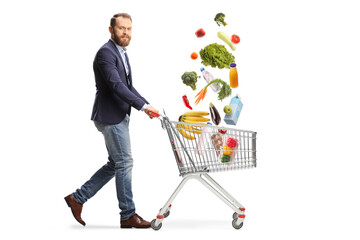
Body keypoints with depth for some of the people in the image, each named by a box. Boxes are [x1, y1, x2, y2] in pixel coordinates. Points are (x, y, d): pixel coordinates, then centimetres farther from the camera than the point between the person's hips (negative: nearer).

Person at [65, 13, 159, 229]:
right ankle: (128, 215, 7)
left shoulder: (122, 53, 16)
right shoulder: (106, 53, -14)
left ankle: (78, 198, 22)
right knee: (124, 163, -4)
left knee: (115, 164, 14)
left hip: (120, 117, 10)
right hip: (110, 117, -10)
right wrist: (143, 106, -26)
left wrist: (147, 105, 8)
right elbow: (116, 85, -24)